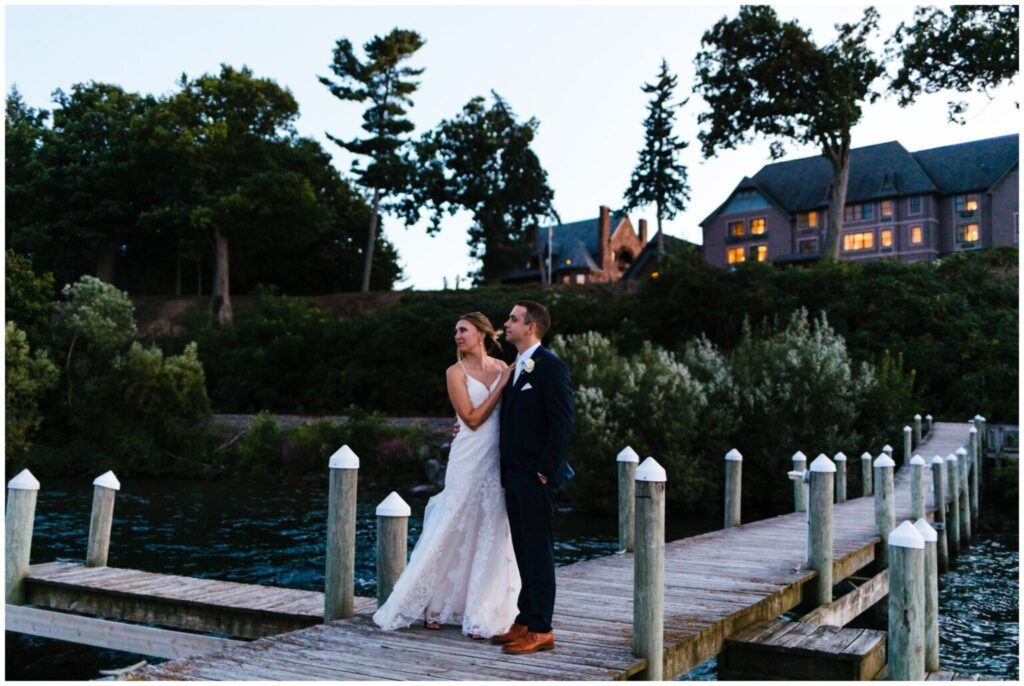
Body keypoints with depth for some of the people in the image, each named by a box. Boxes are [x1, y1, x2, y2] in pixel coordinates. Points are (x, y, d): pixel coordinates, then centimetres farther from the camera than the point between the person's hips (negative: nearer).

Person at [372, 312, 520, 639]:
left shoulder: (502, 367, 8)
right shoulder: (457, 372, -2)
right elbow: (472, 419, -11)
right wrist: (501, 386, -11)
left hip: (498, 462, 4)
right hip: (470, 461, -3)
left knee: (492, 536, 6)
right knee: (453, 533, 3)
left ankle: (482, 613, 16)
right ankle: (435, 605, 19)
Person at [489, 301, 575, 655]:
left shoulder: (550, 366, -11)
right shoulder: (516, 369, 16)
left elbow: (562, 423, -17)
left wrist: (544, 471, -18)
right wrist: (507, 469, 15)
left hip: (535, 476, -9)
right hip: (514, 474, 9)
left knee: (538, 552, -2)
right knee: (523, 551, 13)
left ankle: (540, 629, 7)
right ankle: (526, 621, 22)